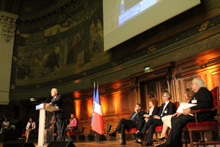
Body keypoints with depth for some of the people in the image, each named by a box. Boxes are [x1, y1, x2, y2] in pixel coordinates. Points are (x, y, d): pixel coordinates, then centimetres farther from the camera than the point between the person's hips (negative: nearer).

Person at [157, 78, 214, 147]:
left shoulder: (203, 90, -4)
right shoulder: (196, 94, 26)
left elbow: (206, 104, -22)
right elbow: (190, 105, 22)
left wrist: (190, 109, -25)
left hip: (201, 115, -10)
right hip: (194, 114, 10)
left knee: (177, 122, -24)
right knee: (173, 119, -5)